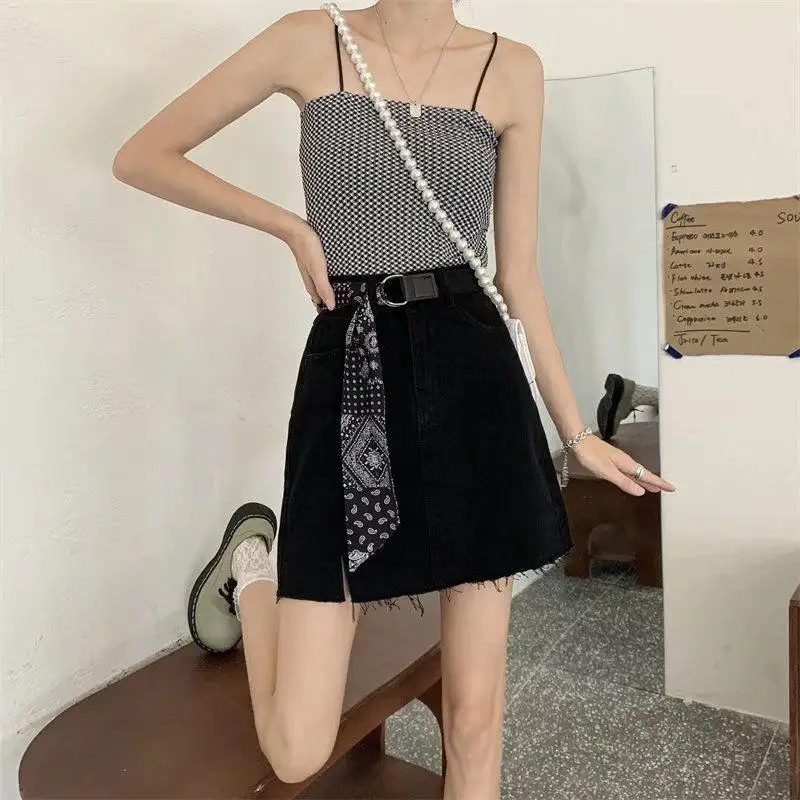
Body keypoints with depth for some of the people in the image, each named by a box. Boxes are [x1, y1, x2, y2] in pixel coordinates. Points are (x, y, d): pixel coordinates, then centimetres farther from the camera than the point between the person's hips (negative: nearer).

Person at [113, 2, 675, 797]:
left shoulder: (512, 69, 8)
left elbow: (519, 274, 9)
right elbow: (140, 157, 9)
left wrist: (575, 431, 9)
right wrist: (292, 227, 0)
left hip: (473, 373, 2)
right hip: (348, 372, -1)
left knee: (474, 718, 9)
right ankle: (255, 562, 31)